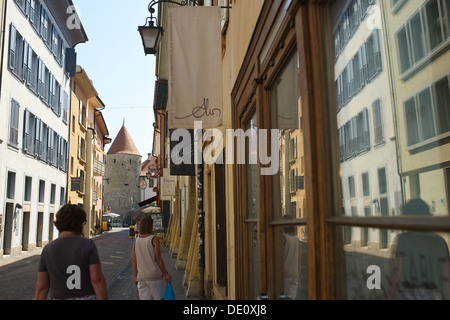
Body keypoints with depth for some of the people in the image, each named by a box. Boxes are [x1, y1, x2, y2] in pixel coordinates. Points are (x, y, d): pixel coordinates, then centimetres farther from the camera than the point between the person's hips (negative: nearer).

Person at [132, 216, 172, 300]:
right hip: (155, 276, -4)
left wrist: (136, 277, 15)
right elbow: (158, 258, -11)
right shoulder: (154, 239, -9)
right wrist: (166, 274, -4)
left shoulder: (136, 241, 5)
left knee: (144, 298, 7)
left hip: (141, 277, 4)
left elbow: (133, 261, 6)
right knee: (158, 298, 6)